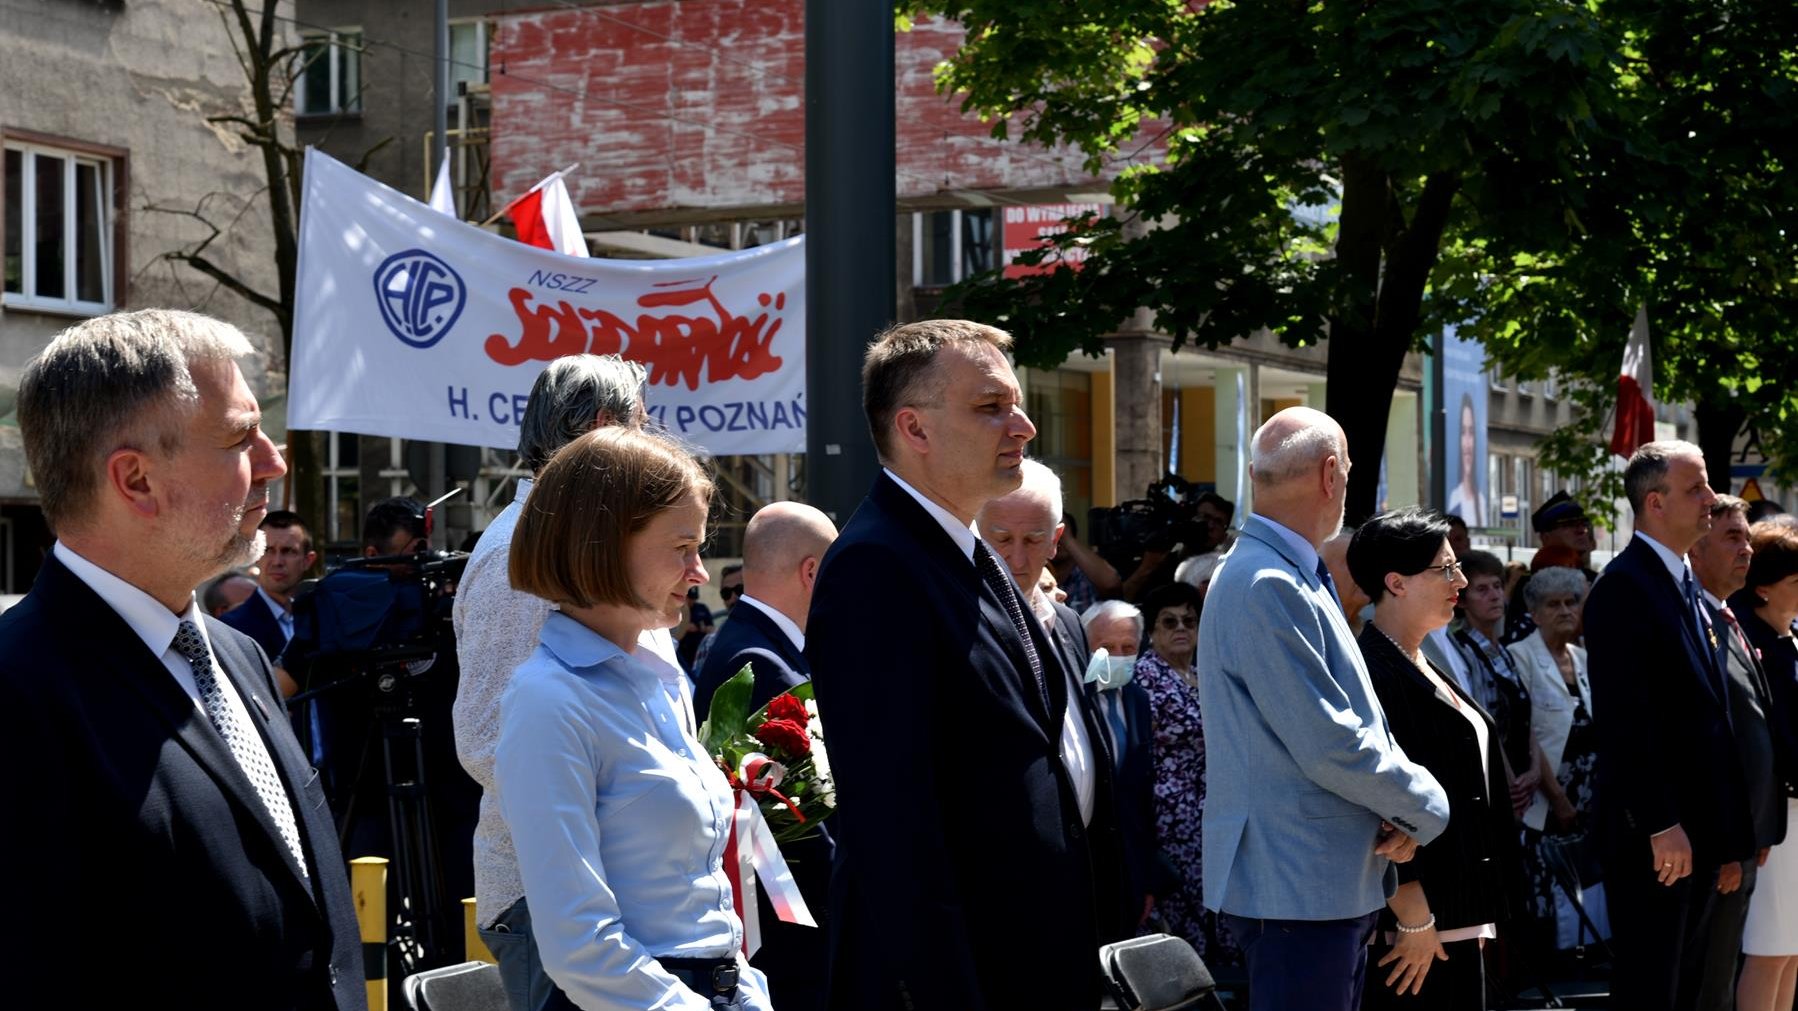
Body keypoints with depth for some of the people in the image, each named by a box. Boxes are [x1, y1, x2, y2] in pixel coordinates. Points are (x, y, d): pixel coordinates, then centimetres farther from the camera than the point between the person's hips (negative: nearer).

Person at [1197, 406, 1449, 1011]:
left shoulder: (1299, 579, 15)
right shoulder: (1267, 588, -18)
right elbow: (1330, 746, -21)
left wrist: (1397, 813, 1)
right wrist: (1426, 808, -6)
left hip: (1337, 883, 10)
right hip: (1298, 887, -10)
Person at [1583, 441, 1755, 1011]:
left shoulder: (1687, 584, 16)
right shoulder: (1625, 586, -14)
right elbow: (1625, 720, -20)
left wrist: (1728, 823, 12)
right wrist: (1661, 824, -22)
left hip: (1699, 827, 9)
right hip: (1654, 833, -9)